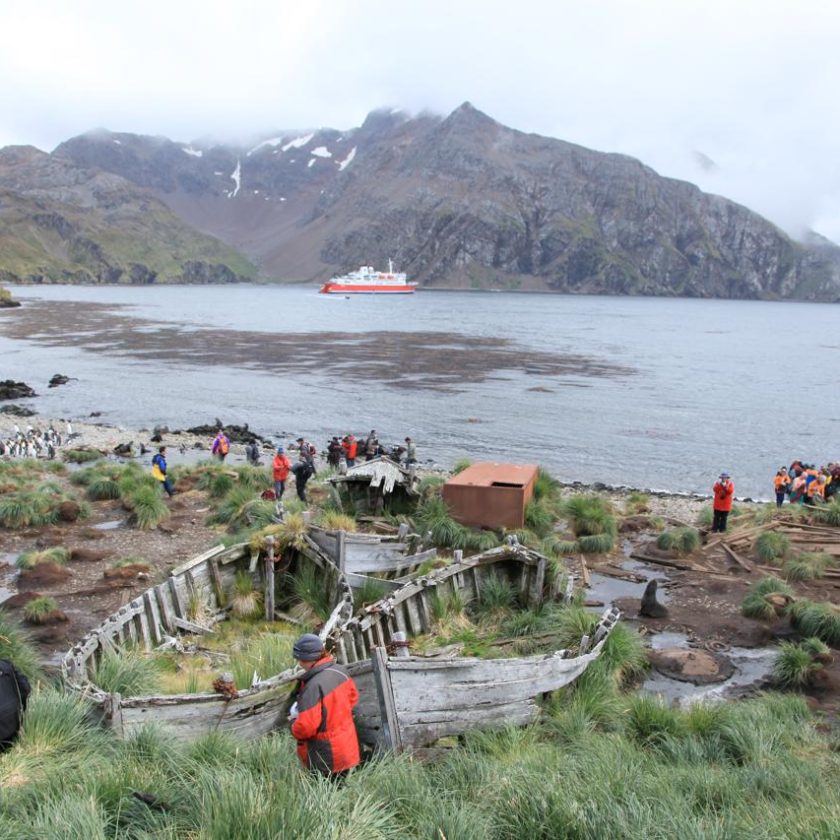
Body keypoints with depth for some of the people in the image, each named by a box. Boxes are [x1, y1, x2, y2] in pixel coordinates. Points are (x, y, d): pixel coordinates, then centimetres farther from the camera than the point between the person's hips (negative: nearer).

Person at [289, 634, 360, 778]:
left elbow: (306, 726, -28)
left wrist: (295, 727, -8)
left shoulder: (313, 686, -29)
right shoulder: (339, 671, -5)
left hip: (326, 757, -7)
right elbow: (352, 697, 12)